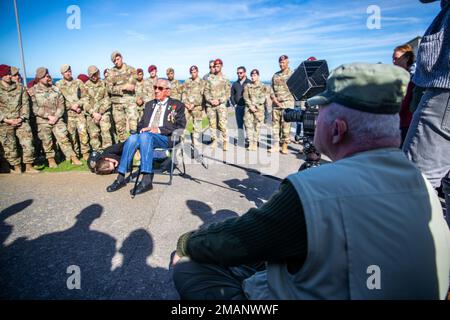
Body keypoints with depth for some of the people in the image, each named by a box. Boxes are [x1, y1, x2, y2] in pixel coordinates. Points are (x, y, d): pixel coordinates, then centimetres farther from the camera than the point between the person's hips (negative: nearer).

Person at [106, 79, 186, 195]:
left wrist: (159, 130, -12)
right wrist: (143, 129, -2)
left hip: (165, 138, -4)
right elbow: (141, 123, 24)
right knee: (132, 138, -28)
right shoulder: (149, 104, 27)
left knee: (145, 136, -35)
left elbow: (180, 125, -2)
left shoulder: (177, 105, 11)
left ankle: (147, 179, -39)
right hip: (145, 135, 5)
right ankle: (121, 178, -27)